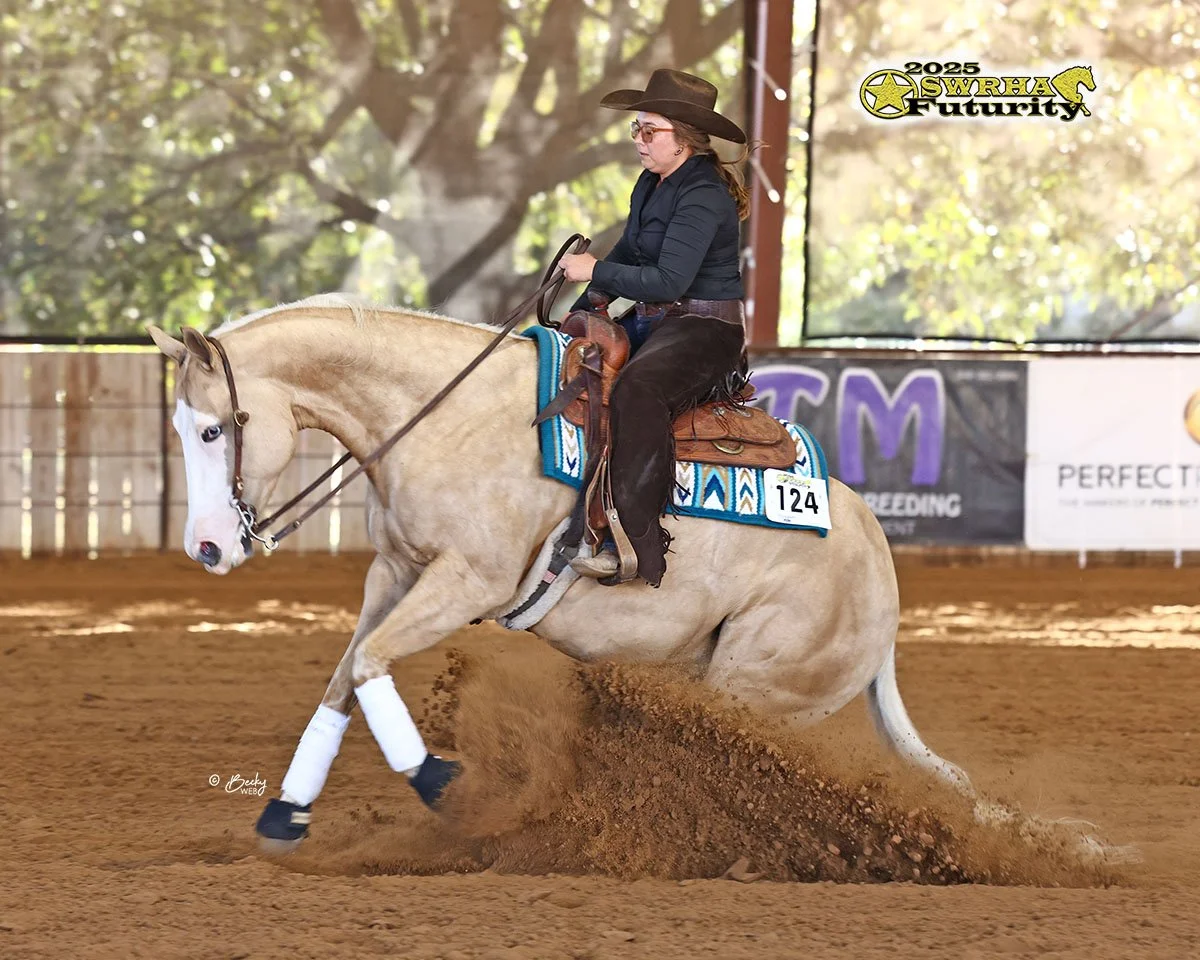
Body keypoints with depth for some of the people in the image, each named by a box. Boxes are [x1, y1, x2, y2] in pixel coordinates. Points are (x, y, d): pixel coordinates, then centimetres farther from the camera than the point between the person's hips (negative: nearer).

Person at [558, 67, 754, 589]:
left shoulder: (703, 198, -18)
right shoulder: (651, 186, 12)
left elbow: (669, 278, -25)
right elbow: (628, 256, 23)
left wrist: (595, 272, -18)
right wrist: (582, 310, 12)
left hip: (705, 330, -11)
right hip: (652, 322, 11)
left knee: (635, 390, -36)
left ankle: (634, 548, -38)